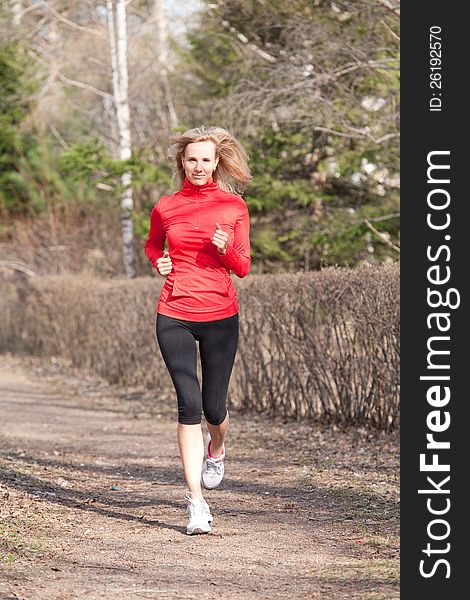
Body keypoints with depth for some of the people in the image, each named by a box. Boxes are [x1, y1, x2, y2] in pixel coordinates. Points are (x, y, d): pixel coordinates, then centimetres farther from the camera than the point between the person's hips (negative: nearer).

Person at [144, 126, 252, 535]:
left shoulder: (234, 206, 2)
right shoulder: (166, 208, 4)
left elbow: (243, 268, 4)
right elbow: (152, 245, 23)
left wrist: (225, 249, -17)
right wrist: (159, 262, 1)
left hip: (220, 316, 0)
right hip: (174, 317, 0)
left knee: (214, 408, 6)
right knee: (189, 404, -11)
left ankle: (217, 448, 45)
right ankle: (196, 502, -9)